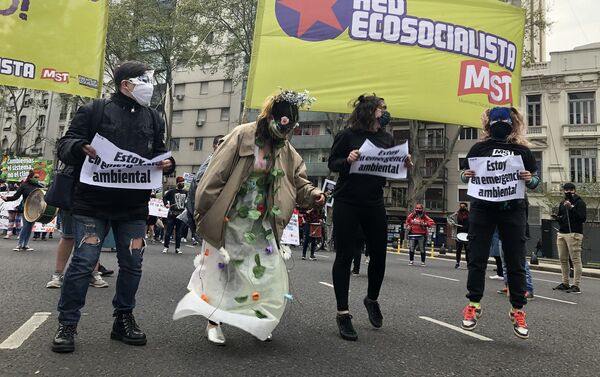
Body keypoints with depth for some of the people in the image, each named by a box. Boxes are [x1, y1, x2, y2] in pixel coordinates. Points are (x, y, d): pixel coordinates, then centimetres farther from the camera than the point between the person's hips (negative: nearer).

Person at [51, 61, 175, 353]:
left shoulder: (154, 118, 13)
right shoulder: (94, 110, 0)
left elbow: (160, 152, 18)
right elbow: (65, 143, -1)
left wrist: (167, 163, -5)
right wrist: (81, 148, -24)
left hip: (134, 207, 4)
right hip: (93, 203, -4)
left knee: (132, 264, 8)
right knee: (83, 262, -2)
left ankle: (123, 318, 25)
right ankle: (67, 324, 14)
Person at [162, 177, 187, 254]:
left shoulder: (186, 192, 10)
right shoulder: (171, 191, 1)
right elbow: (164, 197, 7)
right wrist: (166, 204, -9)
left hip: (181, 215, 3)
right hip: (172, 214, -3)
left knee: (179, 233, 5)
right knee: (168, 231, 1)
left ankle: (177, 248, 13)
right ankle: (166, 247, 11)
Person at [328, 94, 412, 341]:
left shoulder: (387, 139, 10)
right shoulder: (348, 135, -4)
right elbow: (332, 163, -3)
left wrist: (404, 164, -6)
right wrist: (347, 160, -22)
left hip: (374, 205, 5)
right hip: (346, 203, -4)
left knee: (379, 254, 7)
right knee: (345, 256, 0)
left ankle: (372, 299, 35)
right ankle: (343, 313, 10)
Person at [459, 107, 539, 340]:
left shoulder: (522, 150, 8)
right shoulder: (480, 147, 7)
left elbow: (535, 181, 12)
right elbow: (464, 174, 11)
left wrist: (530, 179, -10)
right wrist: (466, 175, -11)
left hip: (513, 210, 1)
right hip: (482, 208, 0)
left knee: (515, 262, 3)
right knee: (477, 258, 2)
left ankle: (517, 311, 15)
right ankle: (473, 305, 14)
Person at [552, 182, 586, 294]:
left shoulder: (580, 202, -3)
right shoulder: (562, 203, 19)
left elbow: (582, 218, -14)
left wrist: (571, 208, -20)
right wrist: (557, 217, 5)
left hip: (574, 234, -7)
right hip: (561, 233, 7)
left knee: (576, 259, -7)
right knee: (563, 259, 9)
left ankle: (576, 286, -5)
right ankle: (565, 283, 17)